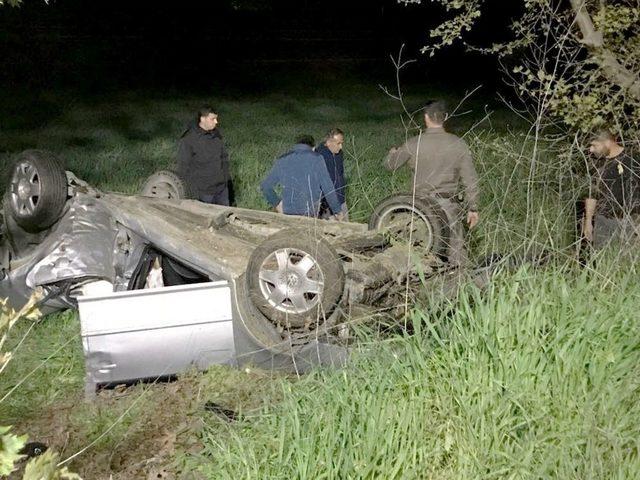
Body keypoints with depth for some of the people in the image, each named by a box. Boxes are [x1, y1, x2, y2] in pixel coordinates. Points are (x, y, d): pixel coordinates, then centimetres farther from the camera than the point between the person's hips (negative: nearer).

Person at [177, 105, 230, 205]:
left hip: (222, 187, 6)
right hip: (205, 191, -6)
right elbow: (183, 168, -13)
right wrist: (195, 191, -14)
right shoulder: (188, 139, -17)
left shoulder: (217, 133, 2)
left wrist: (226, 177, 12)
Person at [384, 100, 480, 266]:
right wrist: (473, 208, 7)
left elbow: (390, 164, 10)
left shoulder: (414, 144, -5)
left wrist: (393, 151, 33)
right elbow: (470, 179, -2)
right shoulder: (458, 144, -4)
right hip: (449, 206, 0)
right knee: (456, 249, 5)